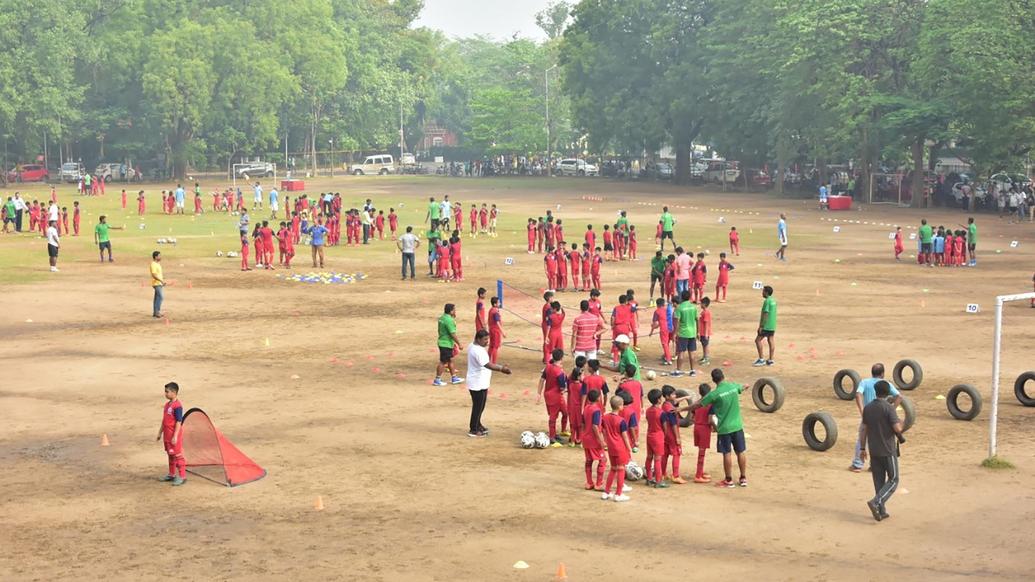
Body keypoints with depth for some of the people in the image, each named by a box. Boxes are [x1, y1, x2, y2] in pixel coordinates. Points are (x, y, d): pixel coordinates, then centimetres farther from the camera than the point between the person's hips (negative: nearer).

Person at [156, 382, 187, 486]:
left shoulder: (177, 406, -18)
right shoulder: (167, 404, 10)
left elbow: (179, 422, -20)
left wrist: (175, 436, -22)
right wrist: (160, 432, 20)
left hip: (174, 436, -9)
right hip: (167, 436, 9)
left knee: (177, 455, -5)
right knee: (170, 455, 18)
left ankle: (182, 477, -1)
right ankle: (171, 475, 29)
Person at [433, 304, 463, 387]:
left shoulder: (442, 318, 8)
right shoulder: (449, 320, -22)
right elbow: (453, 334, -23)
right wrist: (459, 344, -15)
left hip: (442, 342, 10)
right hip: (446, 344, -10)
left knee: (450, 360, 17)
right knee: (443, 362, -2)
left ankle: (454, 378, 26)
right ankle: (437, 380, 4)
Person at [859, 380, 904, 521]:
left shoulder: (868, 408, 4)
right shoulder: (888, 408, -14)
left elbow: (864, 429, 7)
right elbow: (897, 428, -19)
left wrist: (863, 448, 14)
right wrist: (901, 424, 4)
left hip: (874, 451, 6)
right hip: (888, 450, -6)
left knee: (879, 481, 11)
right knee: (893, 480, 4)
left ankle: (881, 511, 13)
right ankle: (876, 502, -14)